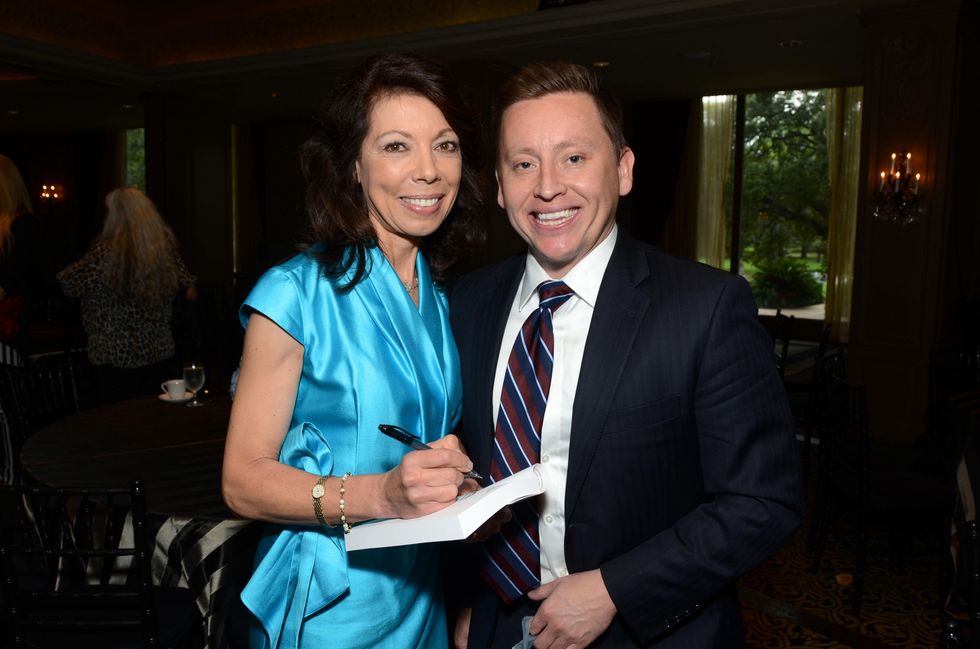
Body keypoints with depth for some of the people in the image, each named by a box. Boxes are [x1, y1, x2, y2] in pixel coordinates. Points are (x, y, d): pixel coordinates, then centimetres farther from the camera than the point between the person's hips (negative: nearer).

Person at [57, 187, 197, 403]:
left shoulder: (105, 251, -14)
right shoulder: (166, 248, 0)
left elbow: (69, 284, -3)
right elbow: (189, 290, 10)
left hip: (115, 358, -4)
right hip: (161, 355, 4)